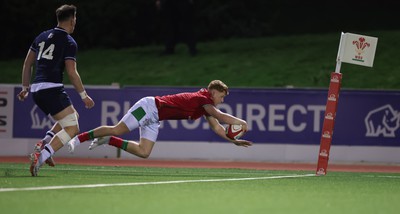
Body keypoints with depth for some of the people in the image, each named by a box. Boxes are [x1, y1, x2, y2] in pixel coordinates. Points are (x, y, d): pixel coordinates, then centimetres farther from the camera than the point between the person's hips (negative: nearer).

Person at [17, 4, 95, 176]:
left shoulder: (42, 37, 17)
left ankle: (43, 144, 5)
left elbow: (27, 63, 21)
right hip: (52, 89, -8)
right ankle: (39, 157, -27)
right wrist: (84, 95, -1)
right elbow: (71, 72, -9)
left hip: (36, 90, 8)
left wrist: (25, 88, 29)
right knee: (72, 128, -9)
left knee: (73, 116, 25)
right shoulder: (69, 42, -3)